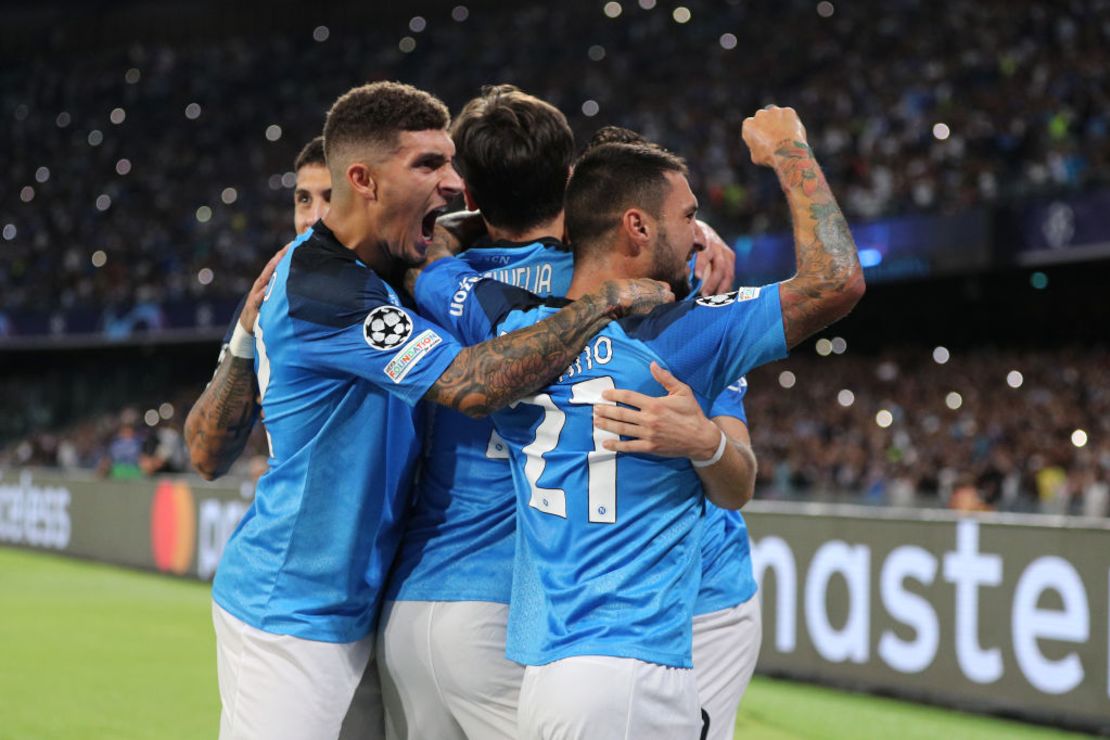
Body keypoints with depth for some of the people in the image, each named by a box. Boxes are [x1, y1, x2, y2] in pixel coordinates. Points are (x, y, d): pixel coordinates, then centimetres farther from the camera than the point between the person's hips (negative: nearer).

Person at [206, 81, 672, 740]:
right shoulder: (320, 289, -21)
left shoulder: (385, 258, 7)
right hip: (291, 615, -9)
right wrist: (611, 299, -21)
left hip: (356, 606, 9)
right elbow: (475, 385, -29)